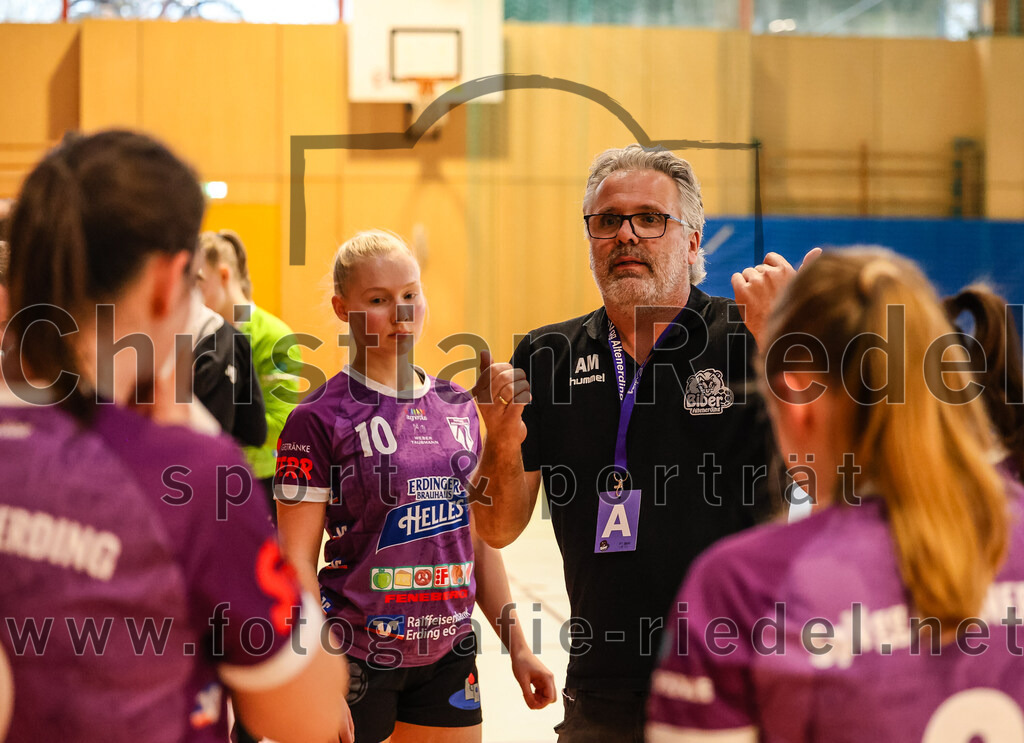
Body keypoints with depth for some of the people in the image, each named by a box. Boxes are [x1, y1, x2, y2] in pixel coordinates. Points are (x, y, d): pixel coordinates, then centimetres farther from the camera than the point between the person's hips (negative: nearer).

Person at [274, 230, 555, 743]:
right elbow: (298, 558, -9)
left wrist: (516, 645, 11)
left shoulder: (457, 407, 9)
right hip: (358, 656, -5)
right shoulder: (321, 419, -8)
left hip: (449, 653, 5)